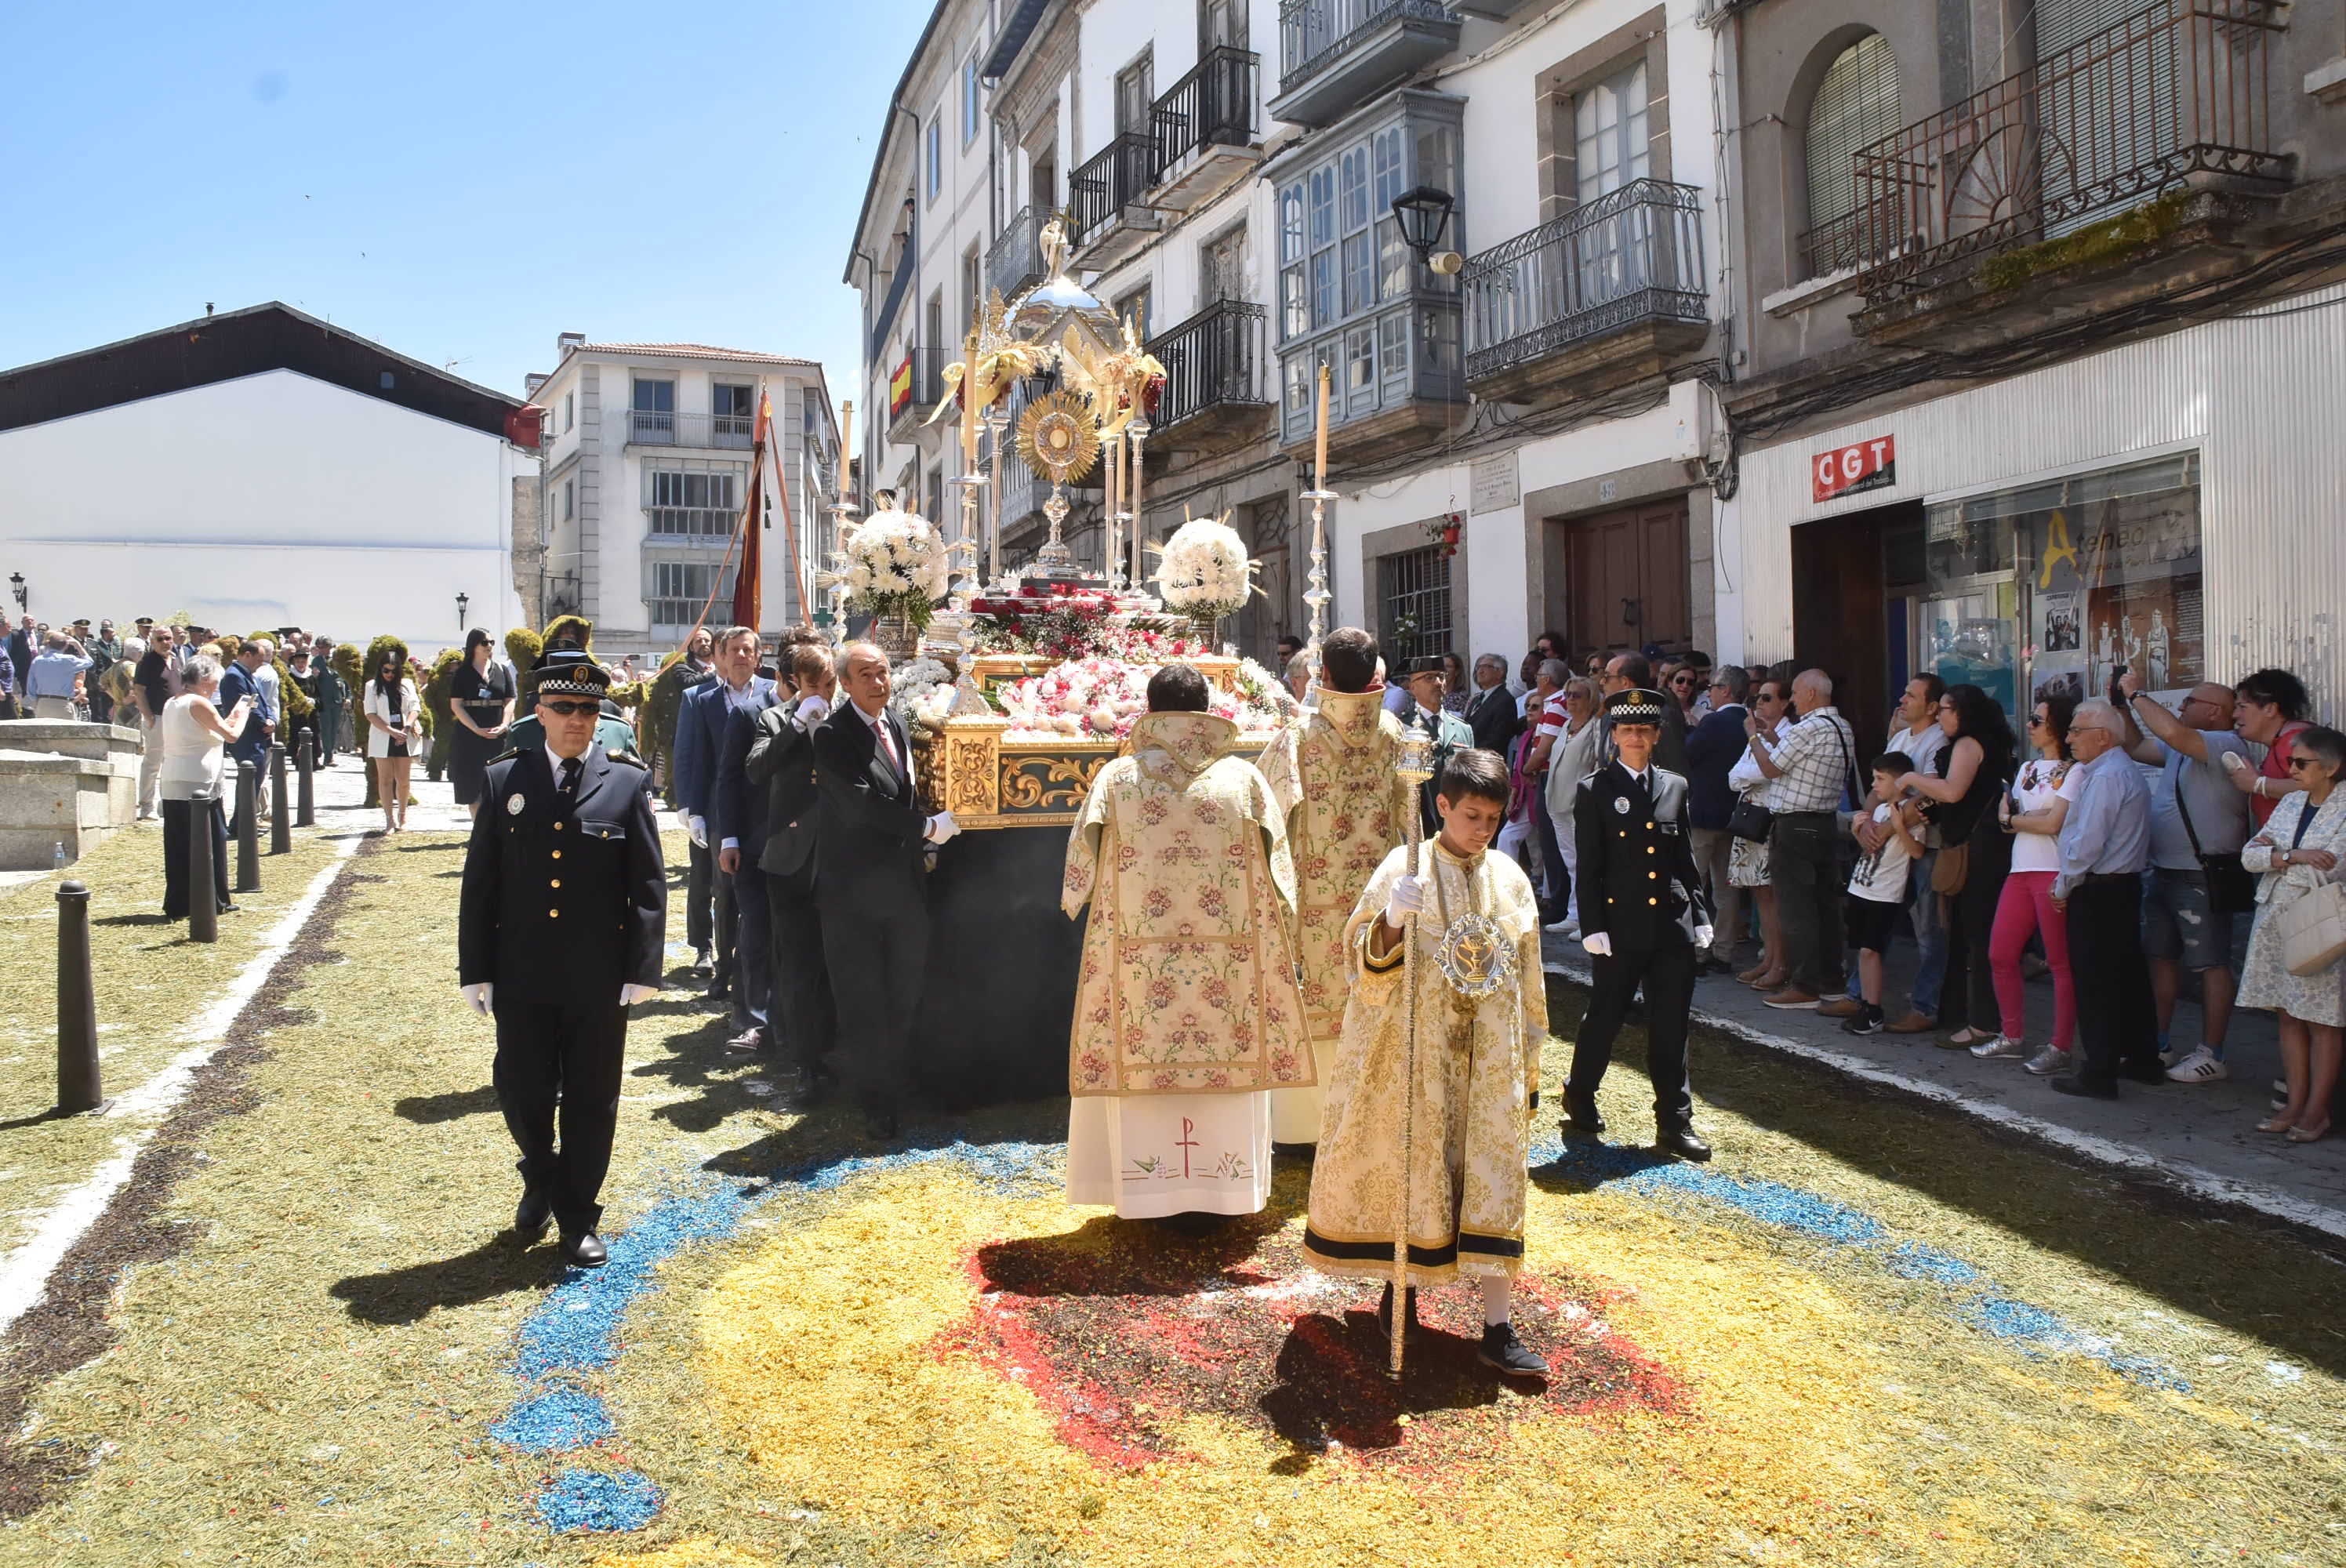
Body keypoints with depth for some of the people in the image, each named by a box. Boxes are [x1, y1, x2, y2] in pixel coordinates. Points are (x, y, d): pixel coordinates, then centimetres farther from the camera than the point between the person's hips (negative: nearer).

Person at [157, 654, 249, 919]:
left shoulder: (172, 704, 15)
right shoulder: (199, 704, -11)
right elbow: (231, 734, -10)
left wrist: (234, 714, 21)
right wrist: (243, 714, 7)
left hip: (172, 786, 8)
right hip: (200, 786, -8)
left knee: (178, 847, 9)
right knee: (211, 844, 3)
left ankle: (177, 905, 10)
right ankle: (215, 902, 9)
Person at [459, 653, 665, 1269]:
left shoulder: (626, 783, -2)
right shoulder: (504, 779, 2)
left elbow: (649, 886, -3)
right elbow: (479, 882, 4)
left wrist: (642, 969, -9)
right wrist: (475, 968, 0)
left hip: (599, 978, -1)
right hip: (521, 976, 1)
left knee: (592, 1100, 8)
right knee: (521, 1090, 9)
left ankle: (578, 1218, 24)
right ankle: (541, 1180, 39)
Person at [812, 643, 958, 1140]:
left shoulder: (897, 725, 11)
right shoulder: (833, 734, -12)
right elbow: (862, 801, -20)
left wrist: (920, 847, 13)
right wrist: (928, 827, -14)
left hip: (903, 882, 6)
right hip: (855, 888, -6)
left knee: (906, 996, 10)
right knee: (863, 1001, 2)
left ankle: (896, 1088, 26)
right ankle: (877, 1104, 12)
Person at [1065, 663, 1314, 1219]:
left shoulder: (1117, 778, -3)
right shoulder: (1243, 778, -1)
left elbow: (1082, 867, 1)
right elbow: (1278, 865, 4)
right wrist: (1277, 938, 17)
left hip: (1140, 959, 0)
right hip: (1229, 958, 1)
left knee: (1144, 1065, 9)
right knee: (1230, 1062, 10)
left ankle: (1151, 1191, 15)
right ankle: (1223, 1189, 17)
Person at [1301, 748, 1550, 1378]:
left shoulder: (1510, 879, 6)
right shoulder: (1405, 868, -6)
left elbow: (1527, 978, 13)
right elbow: (1369, 965, -12)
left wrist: (1528, 1062, 13)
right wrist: (1390, 921, -33)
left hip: (1490, 1058, 3)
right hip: (1416, 1053, -3)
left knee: (1493, 1179, 0)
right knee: (1411, 1168, 6)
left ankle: (1498, 1326, 3)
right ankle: (1404, 1283, 29)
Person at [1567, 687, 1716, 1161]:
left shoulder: (1675, 786, 10)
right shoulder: (1595, 790, -1)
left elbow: (1686, 858, 14)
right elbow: (1588, 868, -4)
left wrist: (1701, 916, 9)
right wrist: (1592, 927, -10)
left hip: (1673, 926, 3)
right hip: (1621, 925, -3)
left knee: (1671, 1027, 5)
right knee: (1605, 1017, 8)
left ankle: (1674, 1123, 12)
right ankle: (1578, 1101, 28)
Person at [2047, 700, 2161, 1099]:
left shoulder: (2105, 777, -18)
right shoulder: (2127, 770, 15)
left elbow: (2087, 841, -22)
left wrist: (2063, 886, -10)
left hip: (2097, 893, -10)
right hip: (2124, 886, 10)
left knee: (2095, 982, -4)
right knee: (2129, 975, 16)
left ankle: (2099, 1075, 0)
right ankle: (2143, 1061, 25)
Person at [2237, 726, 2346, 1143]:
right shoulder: (2290, 802, 11)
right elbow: (2249, 855, 4)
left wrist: (2276, 853, -6)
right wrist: (2293, 857, -12)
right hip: (2276, 921, 6)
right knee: (2288, 1015, 9)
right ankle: (2295, 1103, 16)